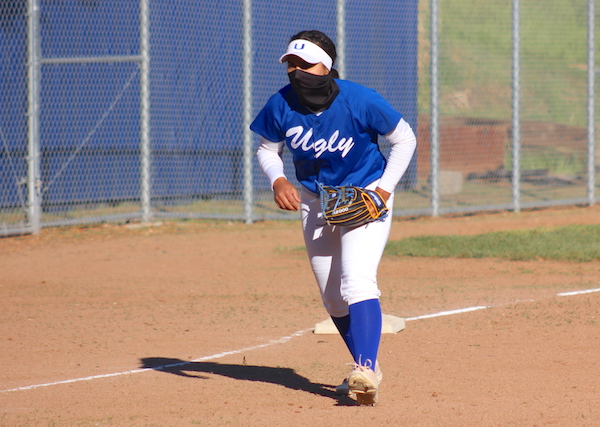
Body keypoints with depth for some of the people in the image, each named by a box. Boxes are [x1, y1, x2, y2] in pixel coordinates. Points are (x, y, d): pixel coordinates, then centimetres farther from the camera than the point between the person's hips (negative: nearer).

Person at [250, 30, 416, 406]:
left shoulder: (360, 101, -23)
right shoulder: (281, 106, -14)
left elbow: (405, 139, -10)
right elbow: (268, 149, 4)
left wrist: (384, 189, -16)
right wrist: (278, 180, -17)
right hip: (316, 202, 5)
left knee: (357, 281, -25)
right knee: (333, 299, 11)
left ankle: (365, 372, -34)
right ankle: (368, 367, 31)